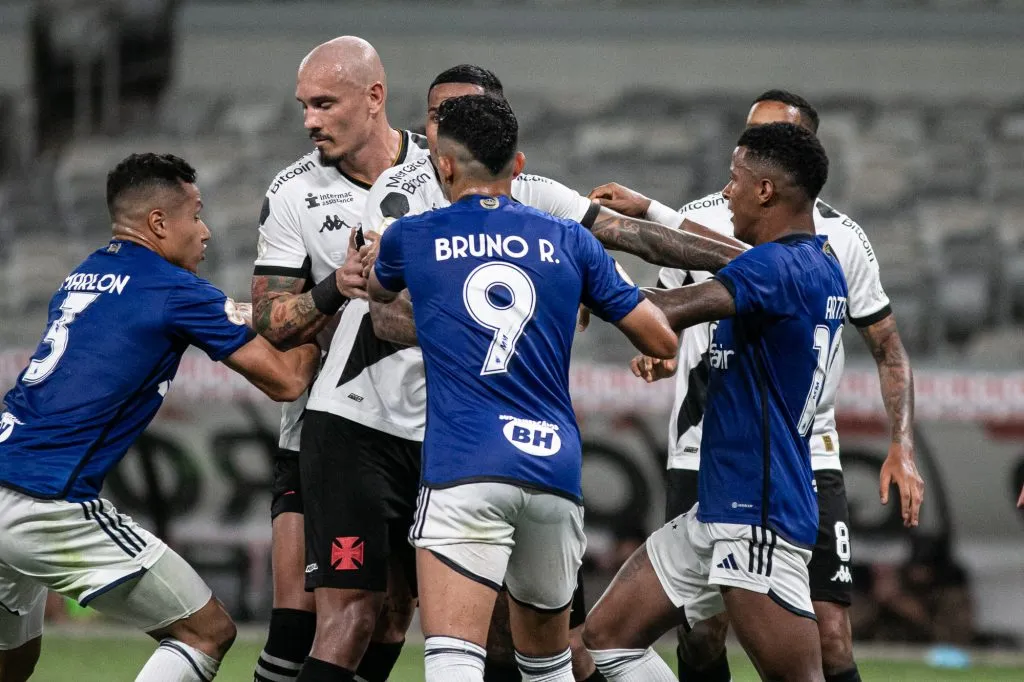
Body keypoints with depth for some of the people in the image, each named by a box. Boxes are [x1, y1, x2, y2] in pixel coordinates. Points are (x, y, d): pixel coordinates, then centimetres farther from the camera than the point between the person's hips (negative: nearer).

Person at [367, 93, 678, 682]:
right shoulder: (570, 241, 12)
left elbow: (378, 291, 35)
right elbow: (662, 340, 12)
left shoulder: (411, 238, 9)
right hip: (556, 471, 4)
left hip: (465, 473, -3)